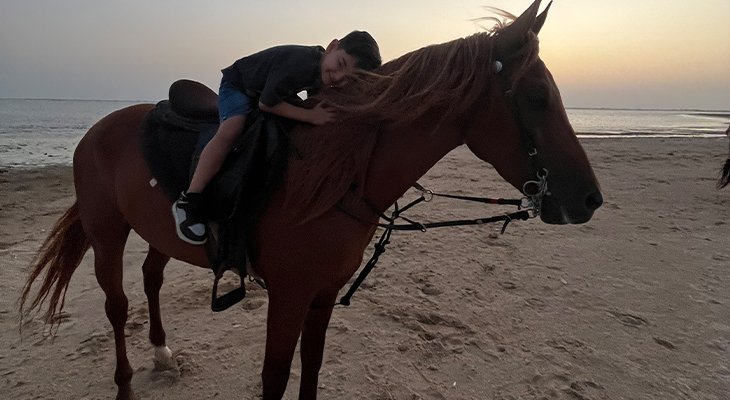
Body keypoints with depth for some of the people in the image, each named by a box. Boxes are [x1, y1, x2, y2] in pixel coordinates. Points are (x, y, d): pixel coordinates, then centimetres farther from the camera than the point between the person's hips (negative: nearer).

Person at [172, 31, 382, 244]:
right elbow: (266, 104, -34)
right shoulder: (299, 63, -38)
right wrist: (310, 116, -38)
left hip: (267, 92, 8)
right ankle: (188, 202, -29)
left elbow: (316, 104, 3)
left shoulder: (324, 75, -13)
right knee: (231, 130, -29)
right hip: (237, 84, -8)